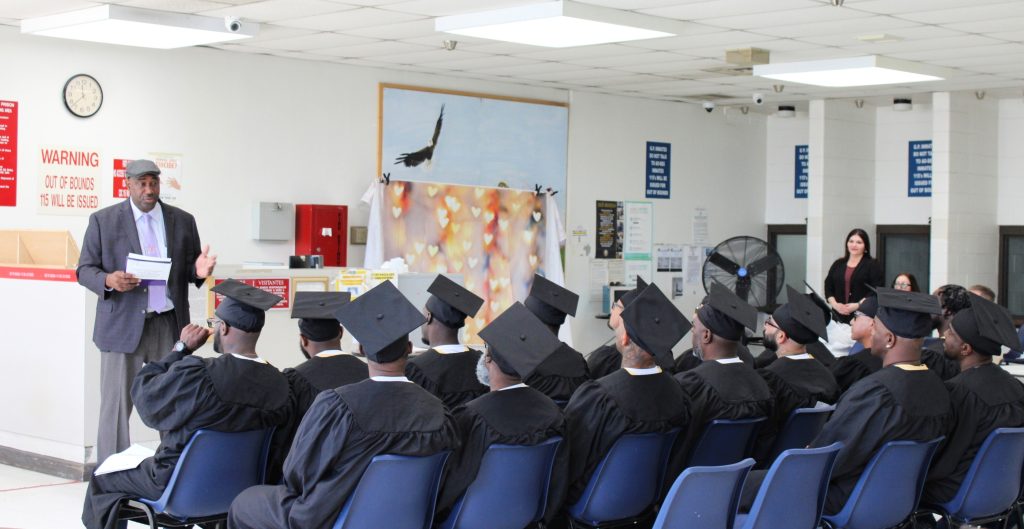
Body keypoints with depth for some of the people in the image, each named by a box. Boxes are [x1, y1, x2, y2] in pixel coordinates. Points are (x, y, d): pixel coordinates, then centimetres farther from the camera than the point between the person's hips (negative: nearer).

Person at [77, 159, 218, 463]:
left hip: (170, 326, 2)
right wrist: (108, 280, -17)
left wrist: (198, 271, -8)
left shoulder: (183, 221, 11)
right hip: (123, 326, -2)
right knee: (116, 407, -2)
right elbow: (84, 270, 5)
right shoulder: (103, 220, 5)